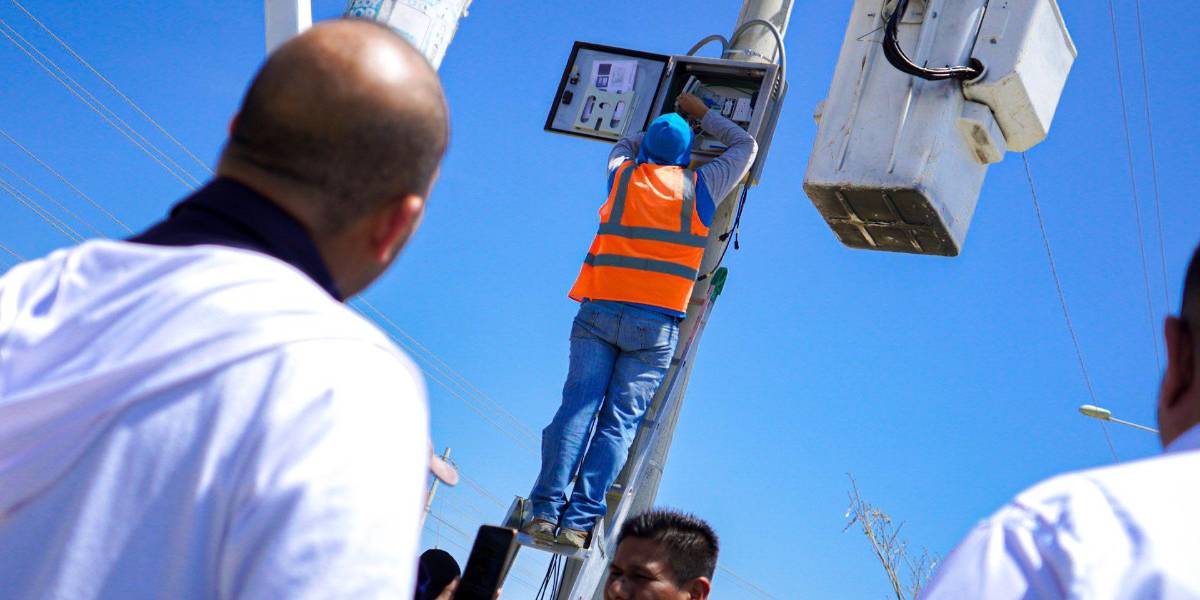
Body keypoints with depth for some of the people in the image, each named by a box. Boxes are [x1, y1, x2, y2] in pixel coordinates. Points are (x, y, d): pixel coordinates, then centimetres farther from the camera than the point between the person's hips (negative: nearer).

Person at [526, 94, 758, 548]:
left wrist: (656, 131, 49)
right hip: (655, 324, -2)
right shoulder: (700, 186, 9)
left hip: (597, 312, 2)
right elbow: (746, 146, 27)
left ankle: (546, 509, -13)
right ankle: (580, 519, -13)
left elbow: (624, 146, 39)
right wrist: (702, 113, 36)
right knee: (620, 421, -5)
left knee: (578, 406, -3)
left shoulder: (623, 175, 13)